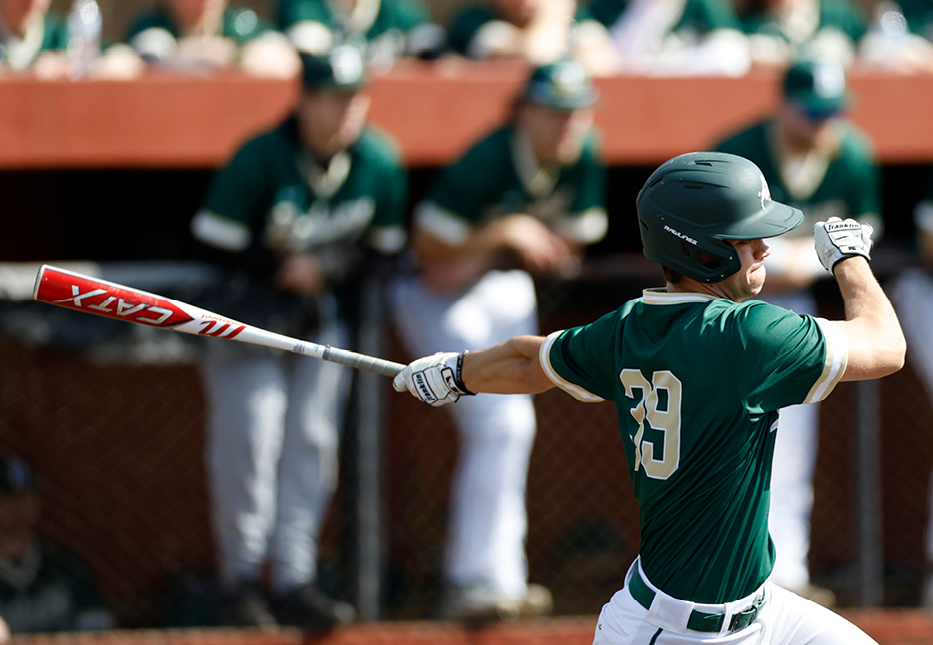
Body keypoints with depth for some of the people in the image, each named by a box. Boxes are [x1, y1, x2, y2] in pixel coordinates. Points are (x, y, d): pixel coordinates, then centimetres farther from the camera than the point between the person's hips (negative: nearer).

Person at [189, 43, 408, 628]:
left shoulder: (381, 164, -8)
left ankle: (294, 581, 0)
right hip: (251, 309, -4)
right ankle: (241, 581, -4)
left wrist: (324, 270, -14)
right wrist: (286, 269, -22)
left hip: (324, 313, 4)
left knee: (312, 440, -1)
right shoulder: (261, 159, -21)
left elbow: (383, 249, 2)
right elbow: (218, 243, -16)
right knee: (251, 434, -12)